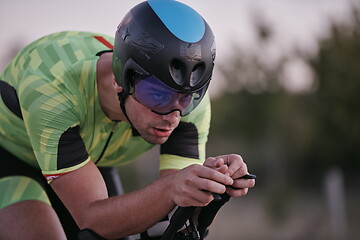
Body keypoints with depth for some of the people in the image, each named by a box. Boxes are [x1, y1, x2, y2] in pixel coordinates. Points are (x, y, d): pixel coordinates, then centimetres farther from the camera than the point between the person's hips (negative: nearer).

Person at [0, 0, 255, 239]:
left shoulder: (187, 102, -25)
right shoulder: (52, 87, -39)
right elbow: (91, 219, -40)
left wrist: (214, 181, -45)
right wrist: (170, 189, -56)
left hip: (89, 166, 5)